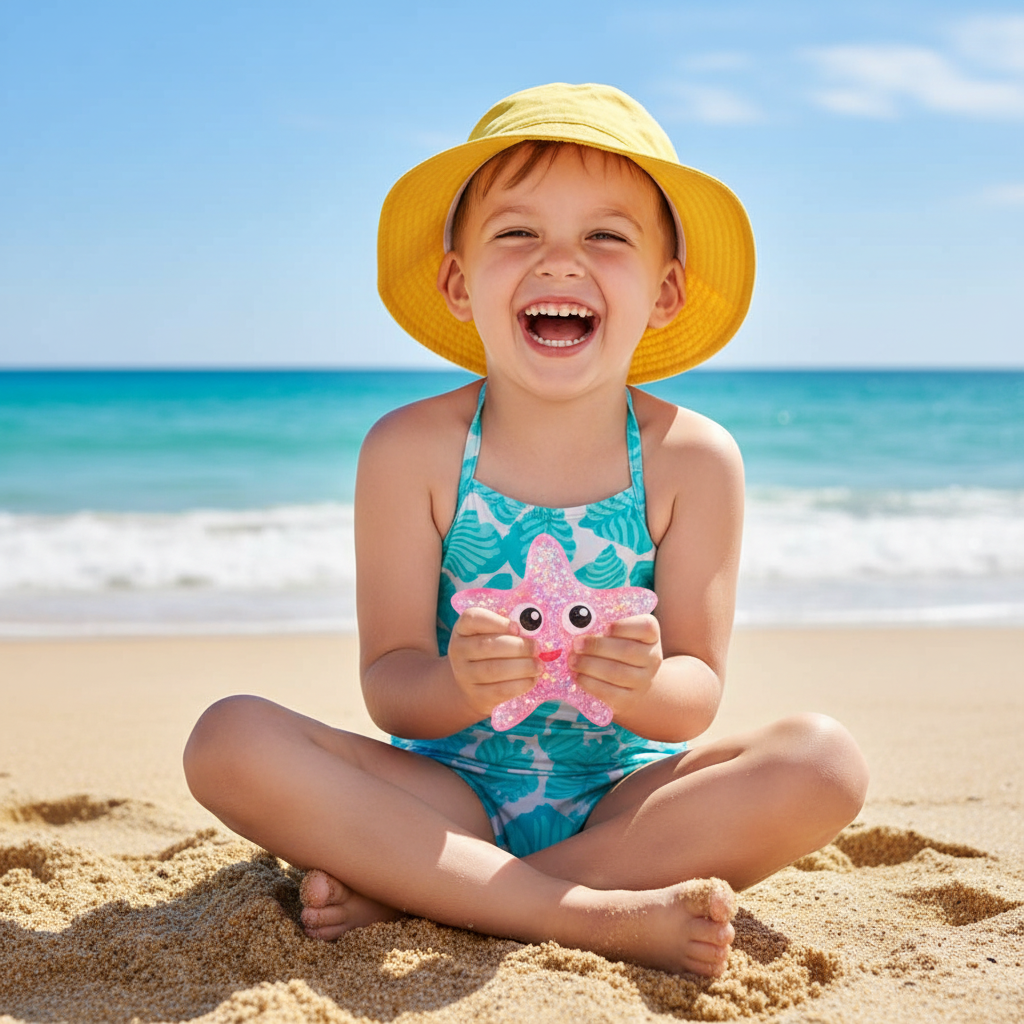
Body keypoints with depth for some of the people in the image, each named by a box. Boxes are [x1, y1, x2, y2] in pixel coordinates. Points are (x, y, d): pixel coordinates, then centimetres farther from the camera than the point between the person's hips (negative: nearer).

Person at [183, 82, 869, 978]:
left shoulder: (693, 461, -8)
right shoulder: (411, 450, -9)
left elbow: (698, 698, -8)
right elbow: (388, 687, -11)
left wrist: (643, 683, -32)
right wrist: (456, 686, -35)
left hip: (624, 795, 2)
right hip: (448, 791, -1)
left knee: (825, 760, -24)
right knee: (231, 741, -23)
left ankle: (403, 888, -23)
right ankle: (594, 915, -27)